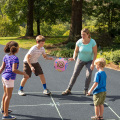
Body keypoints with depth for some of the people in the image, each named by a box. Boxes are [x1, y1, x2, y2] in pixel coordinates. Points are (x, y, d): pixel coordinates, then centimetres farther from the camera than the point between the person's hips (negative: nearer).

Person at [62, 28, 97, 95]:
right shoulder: (79, 42, -18)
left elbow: (95, 53, -15)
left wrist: (93, 63, -21)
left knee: (88, 75, -16)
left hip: (89, 61, -1)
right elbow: (76, 51, -3)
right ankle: (68, 90, 6)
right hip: (80, 60, 1)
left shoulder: (92, 42, -22)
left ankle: (86, 90, 3)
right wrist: (74, 57, -23)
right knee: (75, 74, -2)